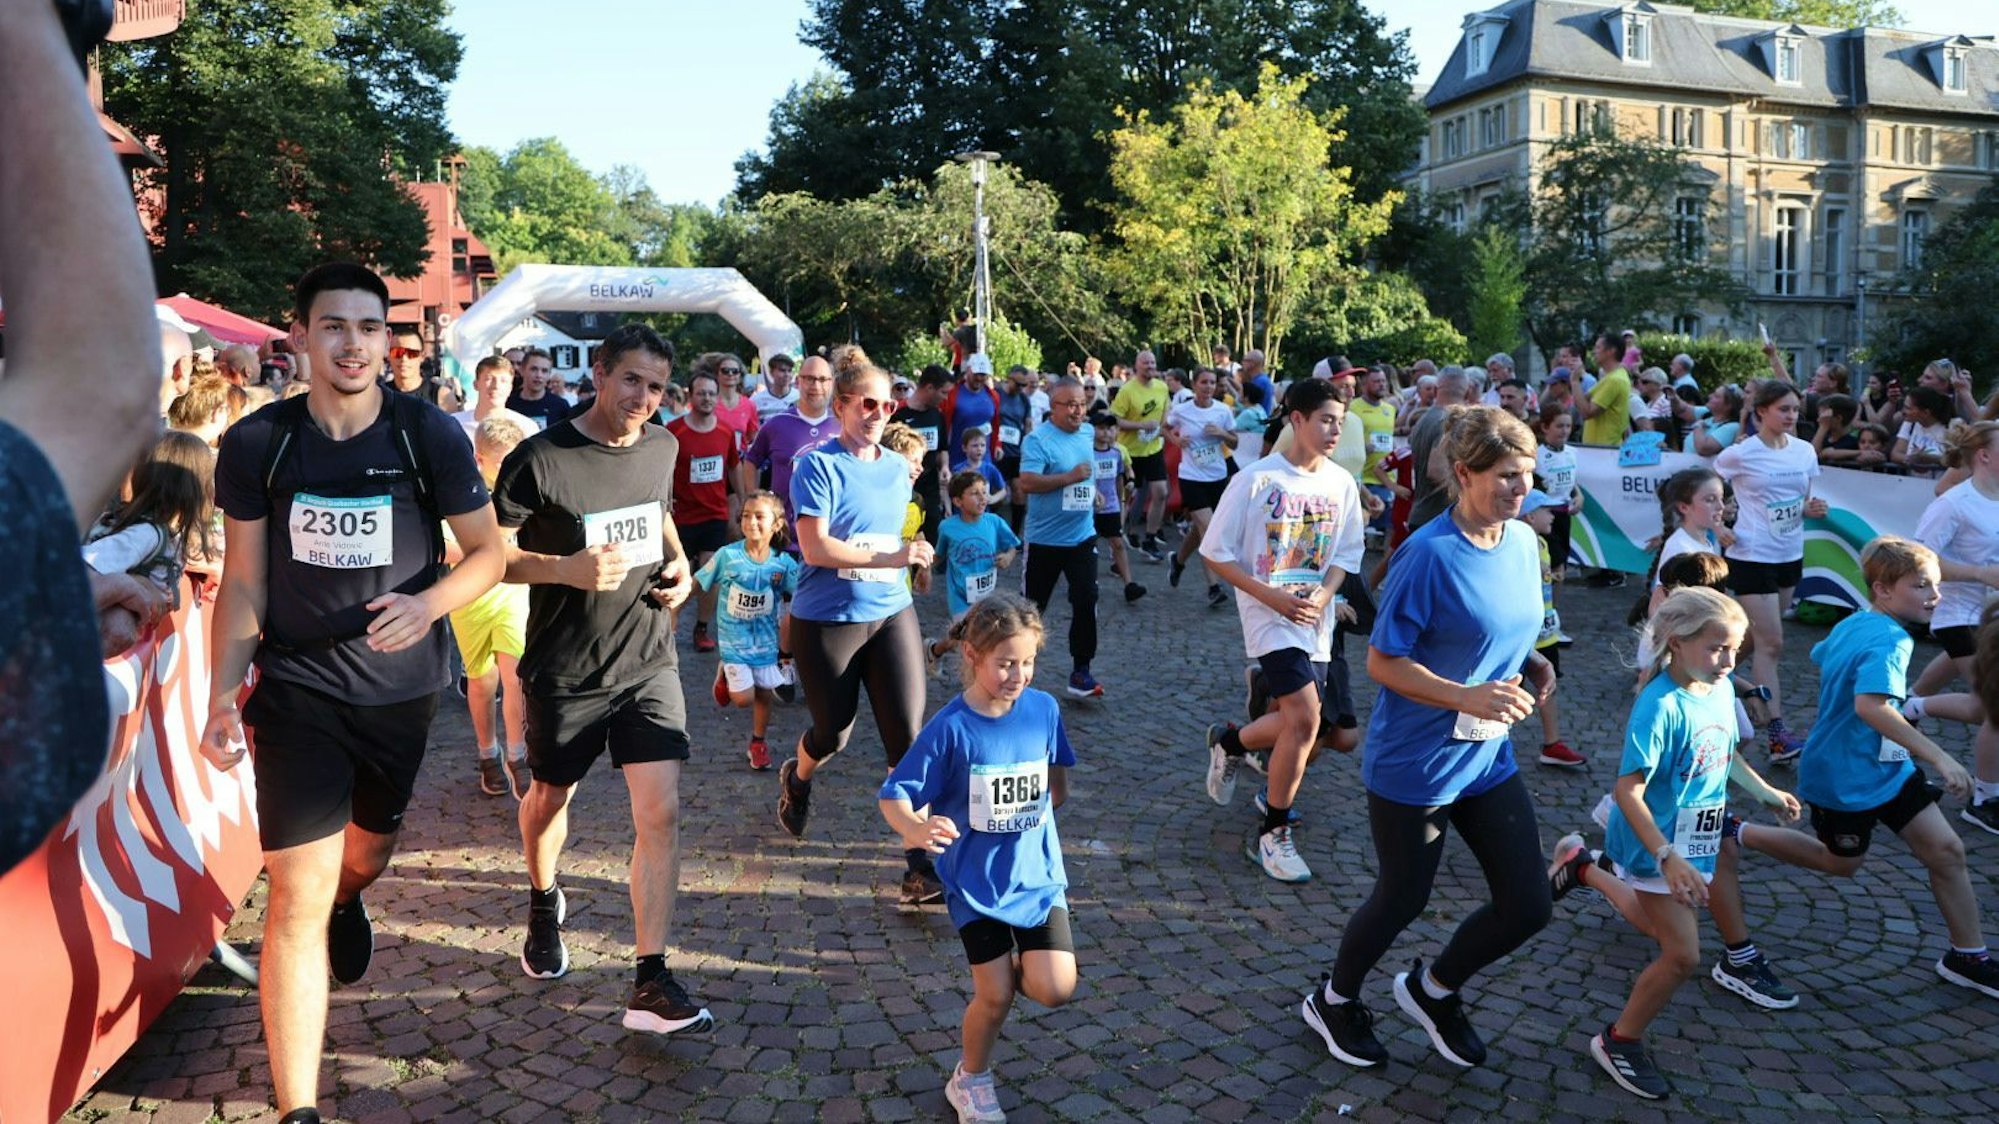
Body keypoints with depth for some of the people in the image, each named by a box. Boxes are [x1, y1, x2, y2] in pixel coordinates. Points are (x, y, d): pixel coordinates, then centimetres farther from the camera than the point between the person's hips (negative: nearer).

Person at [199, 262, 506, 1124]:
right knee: (297, 899, -7)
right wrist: (223, 694, -9)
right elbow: (243, 579, 0)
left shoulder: (431, 436, -11)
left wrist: (427, 605, -24)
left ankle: (348, 900, 63)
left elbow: (487, 552, -4)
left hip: (400, 686, 2)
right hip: (297, 689, -1)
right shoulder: (255, 444, -9)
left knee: (371, 848, 25)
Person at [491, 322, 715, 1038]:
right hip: (565, 670, -2)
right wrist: (566, 568, -27)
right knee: (550, 797, 20)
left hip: (648, 662, 3)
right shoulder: (540, 459, -16)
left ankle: (650, 983, -1)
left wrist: (679, 563, 3)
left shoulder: (662, 448, 1)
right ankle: (544, 903, 52)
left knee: (661, 812, -8)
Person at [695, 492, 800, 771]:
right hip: (734, 639, -2)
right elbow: (696, 584, -8)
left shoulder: (784, 563, -11)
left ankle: (758, 742, 35)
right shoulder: (727, 555, -15)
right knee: (743, 698, -7)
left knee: (764, 693, 11)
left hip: (765, 640, 2)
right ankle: (725, 674, 26)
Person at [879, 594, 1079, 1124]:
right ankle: (971, 1079, 30)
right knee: (995, 997, 1)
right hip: (976, 881, -3)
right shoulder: (949, 728, -19)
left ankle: (1017, 965, 27)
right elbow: (894, 797, -18)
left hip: (1037, 873, 3)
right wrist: (915, 830, -37)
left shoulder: (1044, 709, -8)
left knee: (1054, 990, -8)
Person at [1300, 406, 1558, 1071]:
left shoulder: (1523, 542, 0)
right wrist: (1470, 698, -28)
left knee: (1529, 906, 9)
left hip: (1487, 760, 7)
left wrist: (1531, 664, -5)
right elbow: (1382, 663, -19)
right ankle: (1334, 1001, 40)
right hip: (1415, 765, -7)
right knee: (1403, 900, 11)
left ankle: (1433, 989, 36)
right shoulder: (1430, 554, -22)